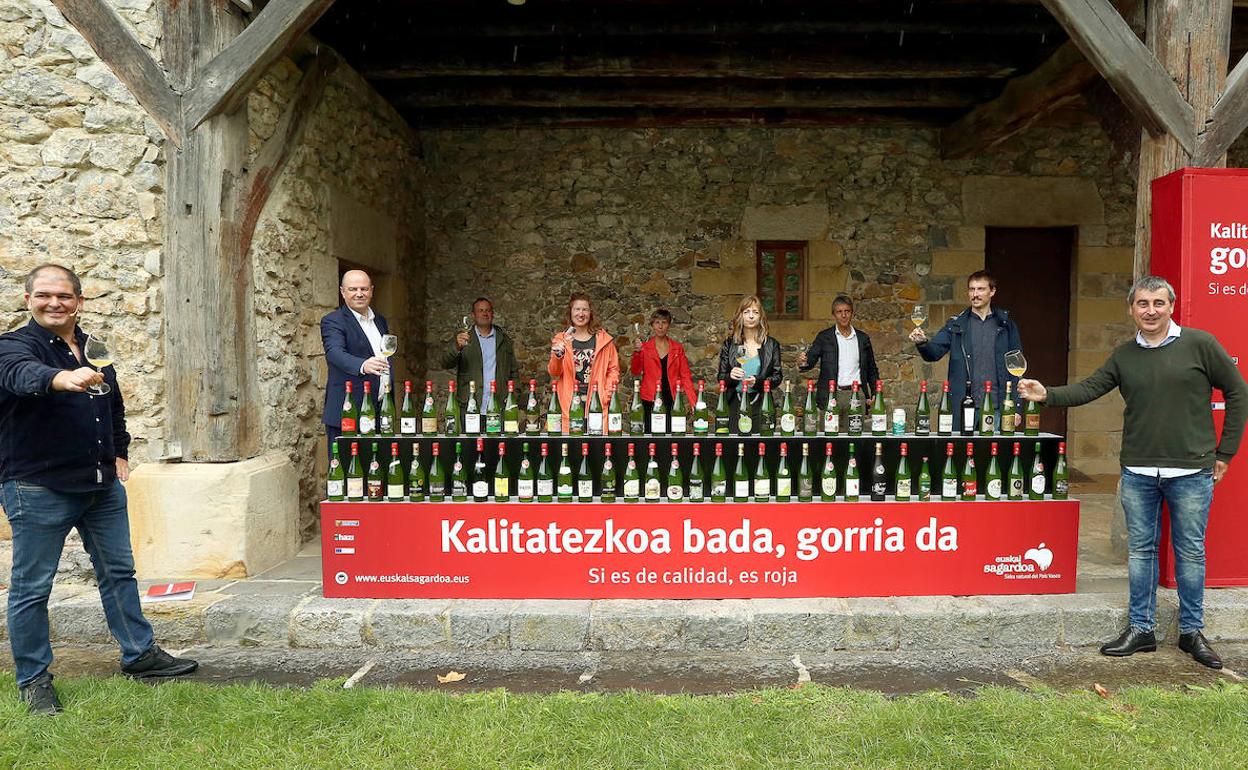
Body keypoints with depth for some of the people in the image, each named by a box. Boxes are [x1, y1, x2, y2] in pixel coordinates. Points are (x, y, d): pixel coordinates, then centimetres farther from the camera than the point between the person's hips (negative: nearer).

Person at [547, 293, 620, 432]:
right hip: (569, 404, 0)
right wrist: (557, 355, -18)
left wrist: (606, 394, -2)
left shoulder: (603, 339, 8)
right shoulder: (561, 339, 9)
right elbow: (554, 373, 1)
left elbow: (613, 369, 10)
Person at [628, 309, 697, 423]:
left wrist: (694, 402, -3)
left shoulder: (677, 348, 8)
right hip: (650, 401, -1)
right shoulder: (645, 347, 5)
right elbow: (635, 372, -5)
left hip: (672, 400, 1)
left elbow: (685, 375, 6)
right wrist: (636, 353, -22)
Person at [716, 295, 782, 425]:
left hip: (761, 404, 0)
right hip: (735, 403, 0)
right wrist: (730, 376, -14)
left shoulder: (771, 344, 7)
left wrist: (758, 381, -15)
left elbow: (778, 376, 3)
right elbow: (720, 377, 8)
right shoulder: (730, 343, 8)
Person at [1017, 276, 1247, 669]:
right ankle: (1140, 629, 20)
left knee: (1190, 552, 8)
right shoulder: (1124, 355, 7)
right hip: (1138, 473, 3)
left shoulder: (1199, 344, -3)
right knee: (1140, 550, 9)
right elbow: (1089, 388, 2)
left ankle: (1191, 632, 23)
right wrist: (1047, 394, -16)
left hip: (1191, 472, -3)